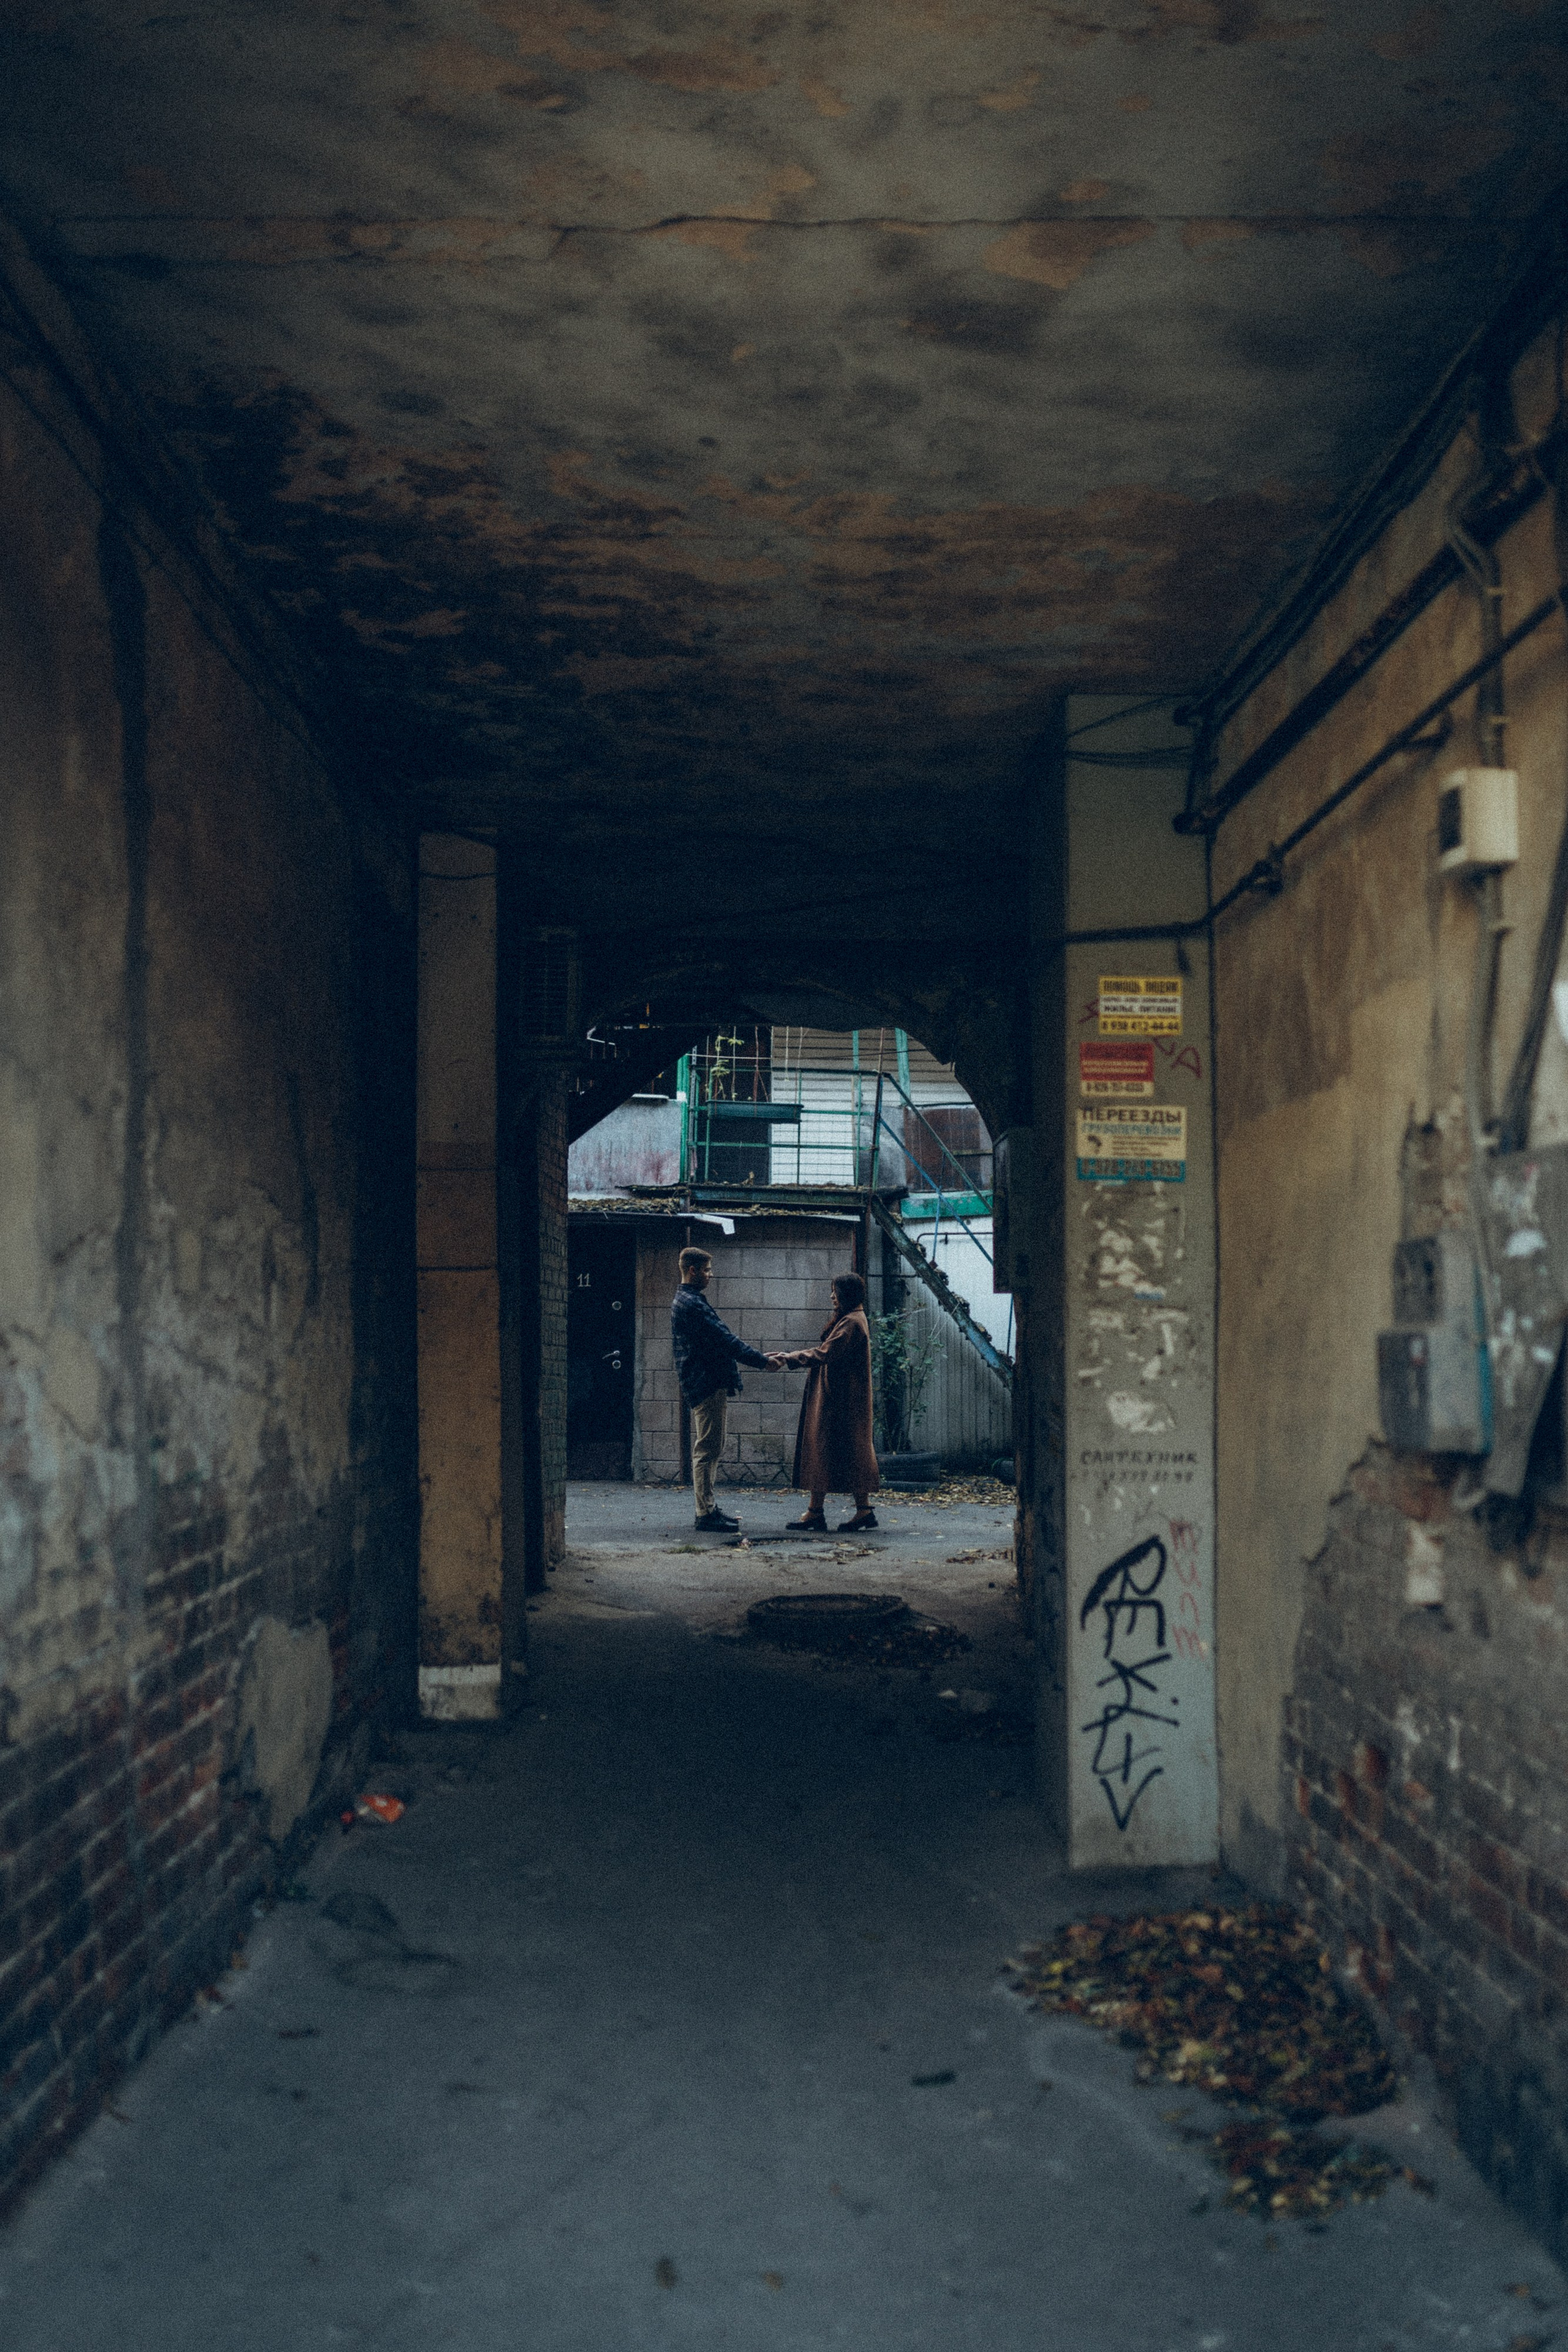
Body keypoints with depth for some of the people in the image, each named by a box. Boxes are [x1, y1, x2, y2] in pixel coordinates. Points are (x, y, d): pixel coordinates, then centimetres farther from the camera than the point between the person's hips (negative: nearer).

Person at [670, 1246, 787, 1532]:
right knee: (708, 1449, -9)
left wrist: (761, 1357, 16)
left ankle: (706, 1508, 21)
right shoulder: (691, 1304, -15)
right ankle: (706, 1514, -7)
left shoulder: (685, 1302, 19)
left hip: (702, 1384, 11)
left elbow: (723, 1337, 20)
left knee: (706, 1449, 15)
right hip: (708, 1385, -11)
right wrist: (762, 1361, -15)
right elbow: (724, 1340, -19)